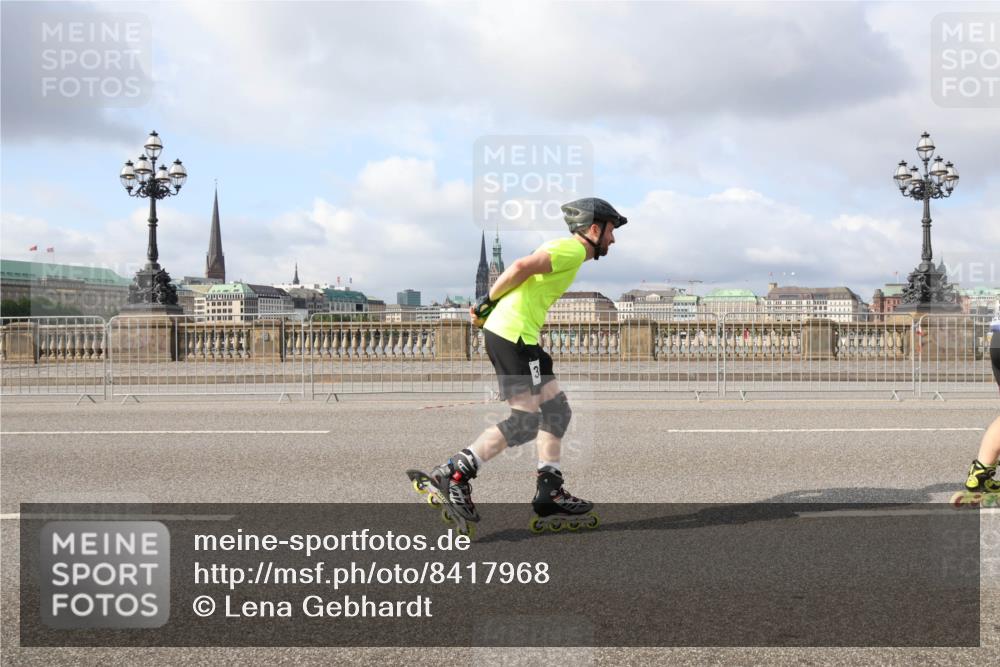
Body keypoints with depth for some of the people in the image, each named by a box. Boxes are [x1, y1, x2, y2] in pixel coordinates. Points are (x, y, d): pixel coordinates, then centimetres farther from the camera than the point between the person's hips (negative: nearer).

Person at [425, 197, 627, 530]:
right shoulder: (573, 250, -10)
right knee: (526, 422, -10)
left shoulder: (566, 250, 22)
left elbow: (522, 272, 21)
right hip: (513, 334, -11)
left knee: (556, 410, 10)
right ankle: (454, 473, -7)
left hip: (521, 336, 11)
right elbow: (521, 267, -20)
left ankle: (549, 491, 13)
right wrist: (488, 302, -10)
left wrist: (491, 307, 16)